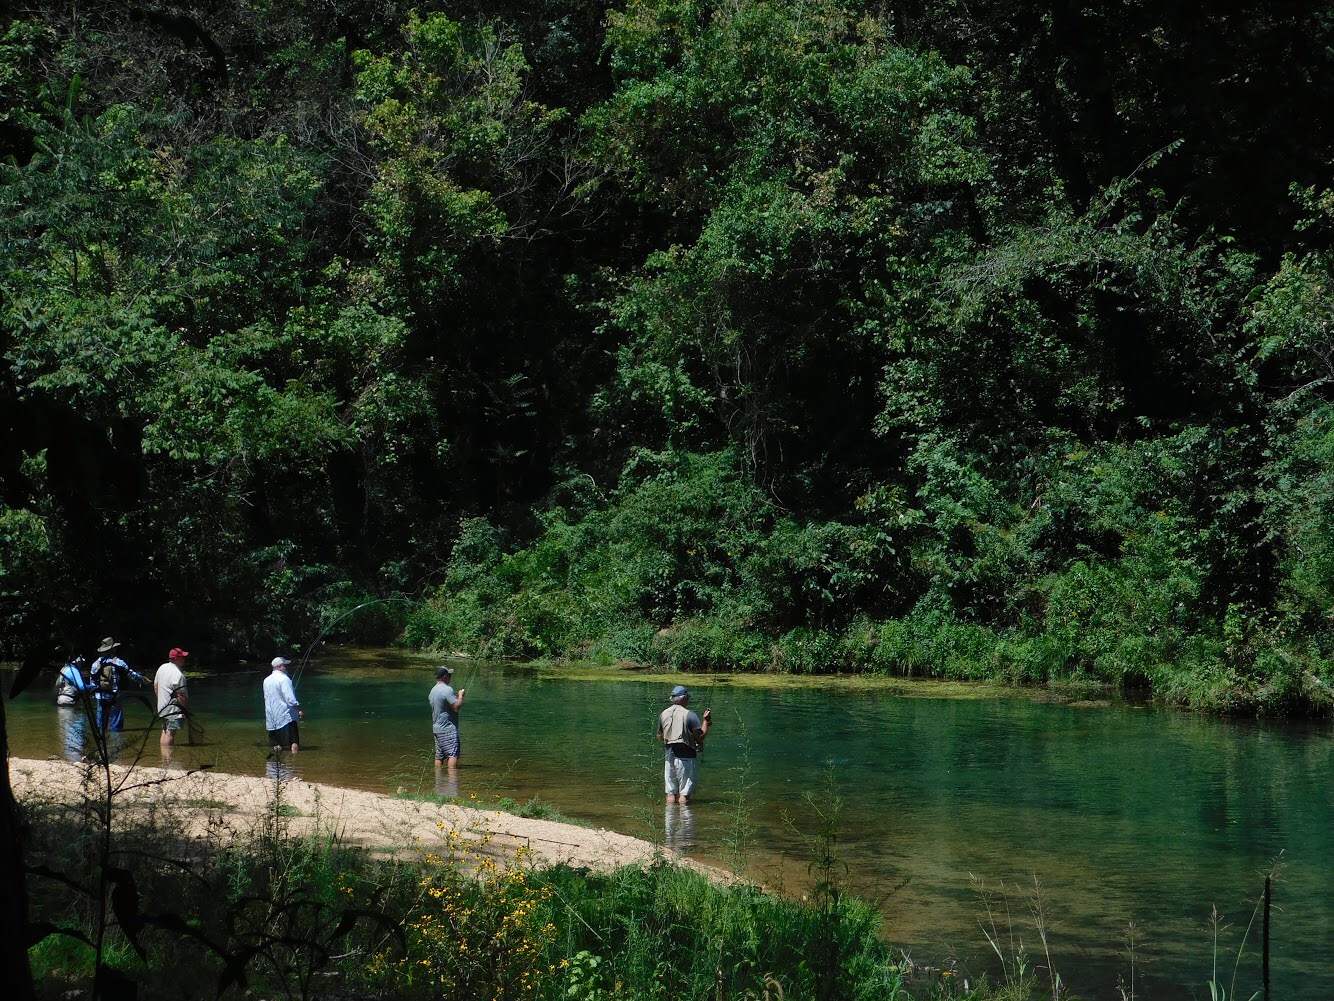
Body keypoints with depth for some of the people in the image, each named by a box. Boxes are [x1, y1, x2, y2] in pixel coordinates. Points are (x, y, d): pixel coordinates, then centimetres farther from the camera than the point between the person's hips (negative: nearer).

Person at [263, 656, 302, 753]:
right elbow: (290, 699, -19)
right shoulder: (284, 679, -11)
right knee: (294, 745, -7)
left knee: (276, 746, 9)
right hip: (286, 718, -7)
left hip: (271, 719, 7)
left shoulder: (266, 680, 13)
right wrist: (300, 710, -13)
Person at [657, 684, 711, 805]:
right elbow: (701, 736, -12)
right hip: (685, 756, -5)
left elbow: (660, 738, 15)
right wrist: (706, 720, -1)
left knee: (671, 792, 10)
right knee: (684, 792, -1)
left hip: (670, 756, 5)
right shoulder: (689, 715, -13)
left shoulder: (663, 714, 6)